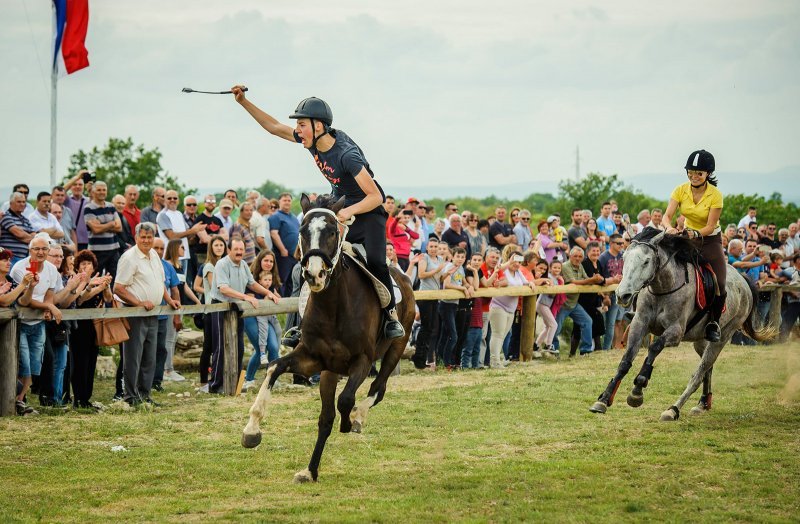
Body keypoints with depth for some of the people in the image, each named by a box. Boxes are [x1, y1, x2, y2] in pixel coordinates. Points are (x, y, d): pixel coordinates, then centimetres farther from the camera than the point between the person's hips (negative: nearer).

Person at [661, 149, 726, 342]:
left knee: (719, 285, -18)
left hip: (711, 240, -2)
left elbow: (710, 226, -18)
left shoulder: (715, 195, -16)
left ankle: (714, 322, 6)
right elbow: (667, 215, -15)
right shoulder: (681, 190, -8)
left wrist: (695, 233, -37)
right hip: (688, 238, 2)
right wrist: (669, 227, -38)